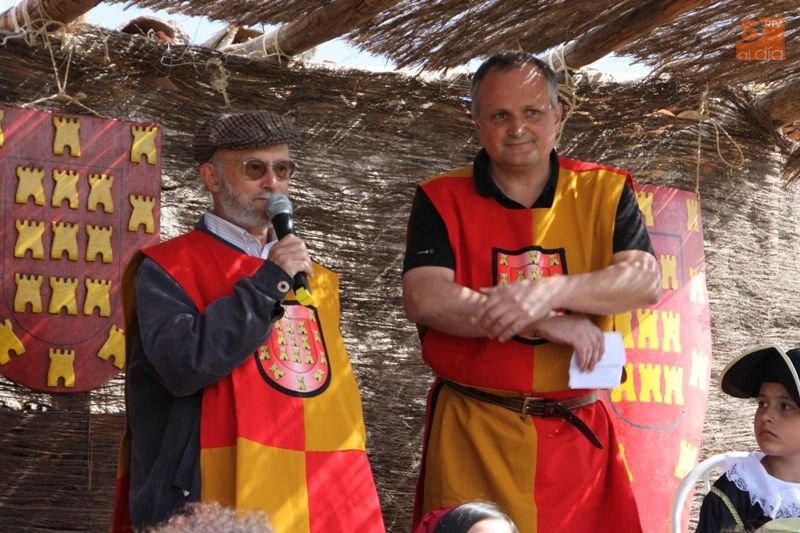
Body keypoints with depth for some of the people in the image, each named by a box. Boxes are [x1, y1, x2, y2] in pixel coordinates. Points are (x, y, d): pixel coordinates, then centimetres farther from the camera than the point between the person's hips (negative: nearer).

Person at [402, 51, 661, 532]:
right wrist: (550, 323, -19)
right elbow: (424, 299, -14)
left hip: (577, 434, 1)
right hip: (473, 434, -1)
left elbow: (645, 282, -10)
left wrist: (549, 292, -26)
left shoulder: (604, 192, 5)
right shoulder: (443, 199, 1)